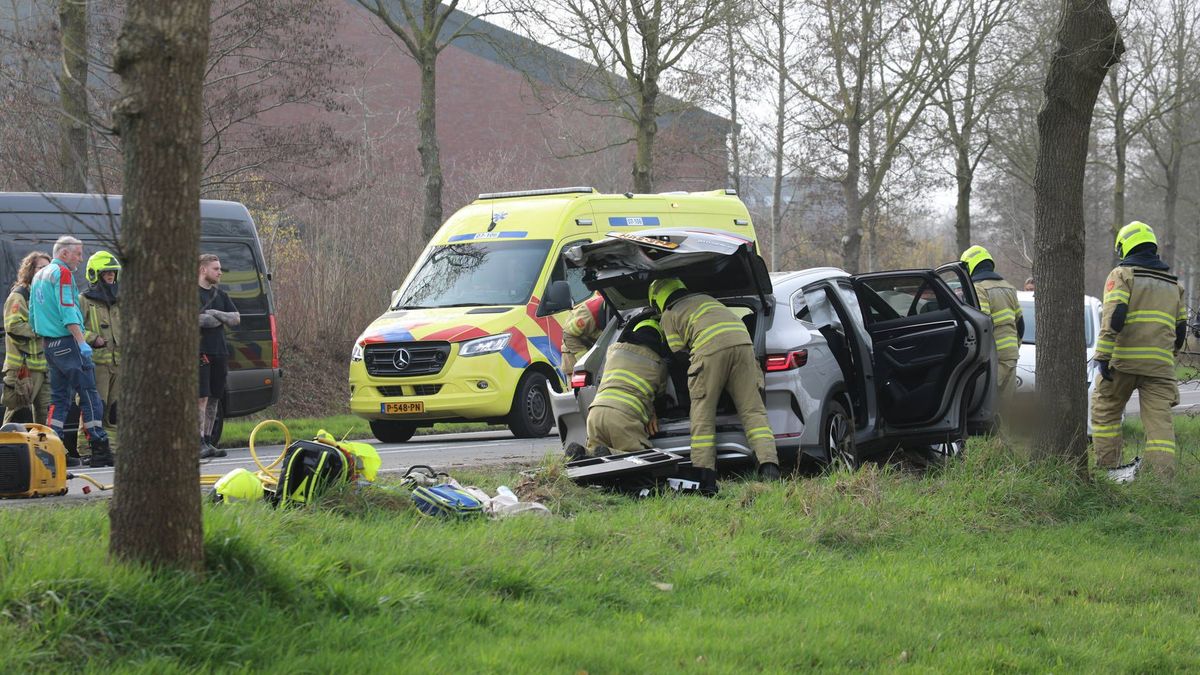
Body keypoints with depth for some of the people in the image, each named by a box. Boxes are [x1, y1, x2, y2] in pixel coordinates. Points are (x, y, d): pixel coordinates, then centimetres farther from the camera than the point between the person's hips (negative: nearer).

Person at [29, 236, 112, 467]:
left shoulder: (39, 276, 19)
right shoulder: (63, 273, -9)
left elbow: (32, 316, 22)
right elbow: (67, 311, -19)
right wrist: (82, 342, -22)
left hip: (49, 344, 9)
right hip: (67, 343, -9)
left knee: (60, 398, 12)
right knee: (89, 396, -6)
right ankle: (99, 450, -9)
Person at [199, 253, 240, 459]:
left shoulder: (221, 295, 19)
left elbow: (236, 318, 12)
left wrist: (216, 315, -7)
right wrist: (221, 319, -6)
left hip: (219, 353, 7)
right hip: (199, 351, -7)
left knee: (214, 399, 7)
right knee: (202, 397, -12)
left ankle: (208, 441, 13)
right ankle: (200, 443, -14)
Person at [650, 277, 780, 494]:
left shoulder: (669, 315, 21)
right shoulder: (705, 299, 37)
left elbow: (680, 355, 18)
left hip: (710, 350, -4)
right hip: (742, 342, 4)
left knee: (703, 417, 3)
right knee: (753, 411, 2)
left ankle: (705, 478, -5)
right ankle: (769, 467, -14)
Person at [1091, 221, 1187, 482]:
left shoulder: (1122, 274, 1)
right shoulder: (1173, 283, 20)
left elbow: (1113, 317, -13)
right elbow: (1181, 329, 21)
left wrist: (1103, 356, -14)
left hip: (1123, 360, -4)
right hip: (1160, 363, 4)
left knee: (1105, 411, 12)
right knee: (1159, 418, -1)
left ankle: (1108, 467, 11)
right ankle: (1163, 476, -12)